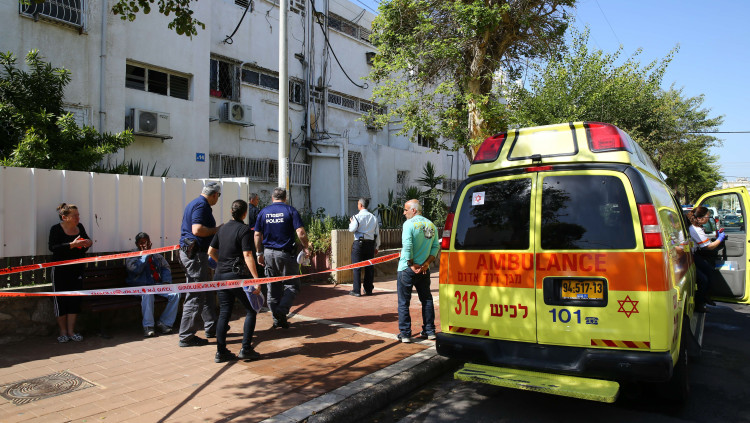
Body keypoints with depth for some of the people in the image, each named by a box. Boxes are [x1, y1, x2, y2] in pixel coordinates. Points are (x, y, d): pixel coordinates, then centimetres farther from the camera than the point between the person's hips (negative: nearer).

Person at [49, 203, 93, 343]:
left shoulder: (80, 227, 6)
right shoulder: (56, 229, -9)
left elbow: (86, 240, 22)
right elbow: (52, 247, -20)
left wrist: (87, 244, -1)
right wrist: (72, 245, -28)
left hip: (77, 269, 4)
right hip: (60, 270, -4)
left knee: (75, 300, 4)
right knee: (61, 300, 1)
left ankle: (71, 331, 14)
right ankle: (63, 332, 14)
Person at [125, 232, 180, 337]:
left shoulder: (157, 256, 24)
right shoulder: (131, 257, 11)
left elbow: (166, 268, 14)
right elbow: (136, 269, -9)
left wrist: (166, 281, -5)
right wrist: (146, 255, -7)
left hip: (158, 285, 4)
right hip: (141, 287, -4)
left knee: (175, 294, -22)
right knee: (147, 294, -39)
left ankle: (164, 323, -13)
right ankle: (148, 327, -31)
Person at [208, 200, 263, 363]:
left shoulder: (223, 228, 10)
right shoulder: (244, 229, -10)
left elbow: (211, 251, 14)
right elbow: (247, 256, -18)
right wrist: (256, 279, -20)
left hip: (220, 275, 7)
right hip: (238, 275, -7)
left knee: (224, 313, 11)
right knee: (251, 310, 7)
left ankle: (221, 352, 13)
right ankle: (245, 349, 4)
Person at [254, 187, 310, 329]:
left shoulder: (263, 212, 6)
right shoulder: (290, 210, -5)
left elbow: (257, 235, 6)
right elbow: (301, 233, -13)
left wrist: (259, 253, 14)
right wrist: (306, 247, 1)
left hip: (268, 253, 4)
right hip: (285, 253, -4)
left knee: (273, 286, 13)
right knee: (291, 285, 5)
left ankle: (276, 318, 18)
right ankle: (282, 310, -16)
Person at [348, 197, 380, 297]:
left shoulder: (357, 216, -8)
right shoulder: (374, 217, 10)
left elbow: (352, 229, -15)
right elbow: (376, 233, 12)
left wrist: (351, 222, 6)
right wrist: (376, 246, 19)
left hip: (359, 243, -5)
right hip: (370, 244, 5)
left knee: (357, 267, 1)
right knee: (369, 267, 11)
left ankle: (356, 290, 2)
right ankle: (368, 289, 16)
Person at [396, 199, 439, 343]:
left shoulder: (409, 224, -11)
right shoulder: (431, 225, 8)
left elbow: (407, 246, -20)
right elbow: (435, 246, 5)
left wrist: (411, 264, -13)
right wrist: (426, 263, 0)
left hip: (407, 268, -6)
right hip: (424, 270, 6)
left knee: (403, 302, 4)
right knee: (426, 300, 16)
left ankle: (405, 334, 6)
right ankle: (429, 331, 22)